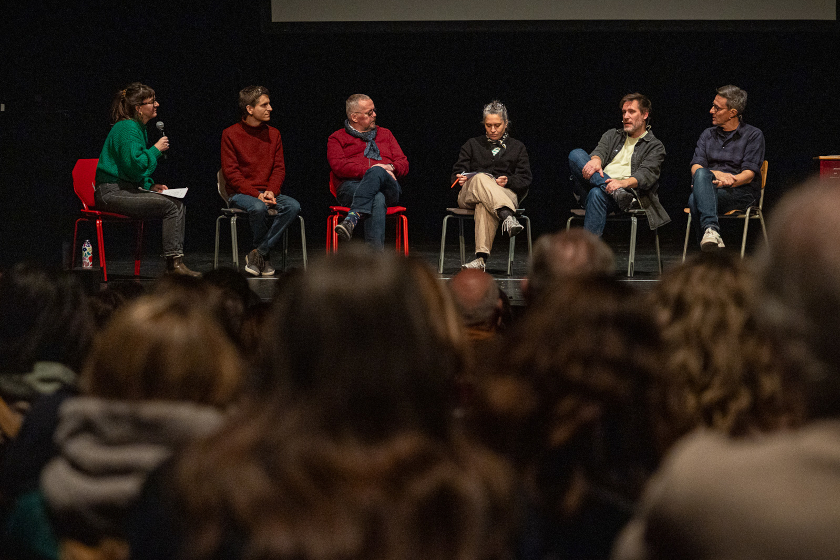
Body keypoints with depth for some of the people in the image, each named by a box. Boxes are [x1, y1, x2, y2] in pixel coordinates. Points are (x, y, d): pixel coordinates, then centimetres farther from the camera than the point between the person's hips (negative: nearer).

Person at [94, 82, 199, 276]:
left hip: (126, 188, 10)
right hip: (112, 192, -10)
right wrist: (156, 149, -11)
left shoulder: (138, 128, 18)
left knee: (178, 204, -2)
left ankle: (176, 261, -6)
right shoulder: (128, 129, -15)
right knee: (169, 206, -21)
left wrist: (150, 185, 11)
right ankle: (173, 262, -19)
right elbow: (134, 164, -25)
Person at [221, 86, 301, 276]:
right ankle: (264, 255, -12)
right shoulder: (231, 134, -2)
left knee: (293, 206, -26)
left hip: (268, 193, 4)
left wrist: (271, 191, -12)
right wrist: (256, 194, -19)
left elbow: (279, 168, 9)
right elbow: (230, 172, -7)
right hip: (240, 194, -4)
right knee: (259, 208, -37)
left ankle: (258, 254, -21)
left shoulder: (273, 134, 12)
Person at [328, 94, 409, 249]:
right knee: (377, 199, -40)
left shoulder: (385, 134, 31)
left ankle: (352, 219, -55)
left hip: (388, 188, 2)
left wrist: (390, 167, -4)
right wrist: (367, 171, -15)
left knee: (377, 172, -38)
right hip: (351, 187, -2)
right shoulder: (337, 138, 20)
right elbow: (339, 166, -1)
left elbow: (404, 164, 21)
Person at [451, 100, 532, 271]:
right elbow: (456, 174, 18)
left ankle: (481, 257, -58)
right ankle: (507, 217, -64)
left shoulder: (517, 147, 24)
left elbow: (525, 180, 11)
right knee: (481, 178, -39)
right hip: (469, 194, 1)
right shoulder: (473, 145, 27)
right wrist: (460, 178, -8)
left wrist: (508, 181, -12)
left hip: (506, 193, -1)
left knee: (484, 205, -41)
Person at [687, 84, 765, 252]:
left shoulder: (753, 135, 7)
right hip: (709, 186, 4)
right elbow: (695, 167, 7)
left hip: (741, 192, -4)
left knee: (695, 199, -34)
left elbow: (749, 174, -4)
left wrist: (727, 181, -22)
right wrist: (717, 174, -15)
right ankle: (711, 229, -51)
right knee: (701, 174, -35)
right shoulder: (708, 135, 21)